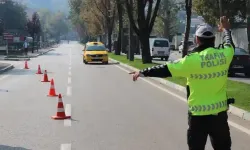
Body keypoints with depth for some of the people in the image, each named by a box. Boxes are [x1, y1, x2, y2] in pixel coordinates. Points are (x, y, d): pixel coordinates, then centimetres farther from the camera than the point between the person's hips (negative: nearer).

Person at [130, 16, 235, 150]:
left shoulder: (193, 60, -16)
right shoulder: (223, 55, -2)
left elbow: (165, 70, -14)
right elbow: (230, 45, 22)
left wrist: (142, 72, -5)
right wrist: (226, 29, 41)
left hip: (199, 114, -4)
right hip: (220, 112, 4)